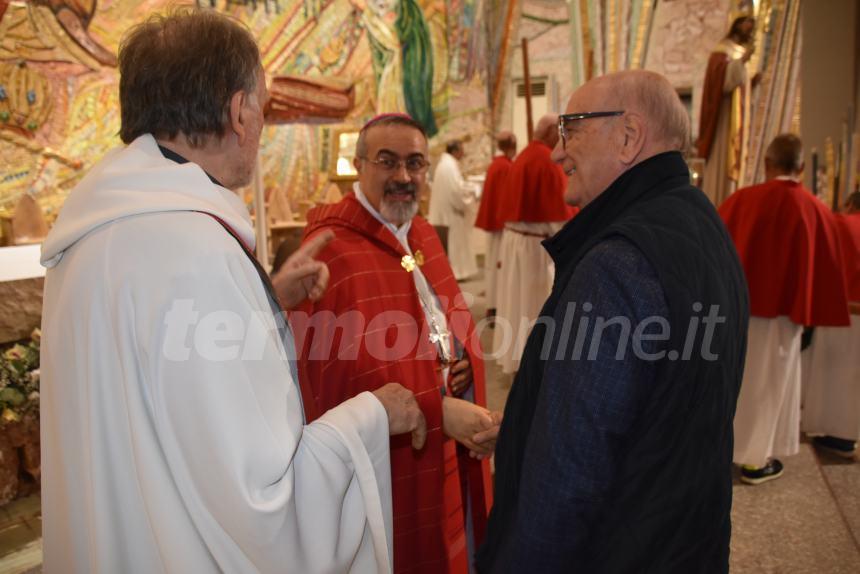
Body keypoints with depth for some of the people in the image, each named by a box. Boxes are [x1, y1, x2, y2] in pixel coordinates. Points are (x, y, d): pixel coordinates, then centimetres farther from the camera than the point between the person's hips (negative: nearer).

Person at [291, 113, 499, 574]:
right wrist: (440, 412, -27)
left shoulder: (424, 235, 8)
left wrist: (461, 360, -6)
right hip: (382, 461, -7)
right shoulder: (328, 248, -19)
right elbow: (337, 375, -23)